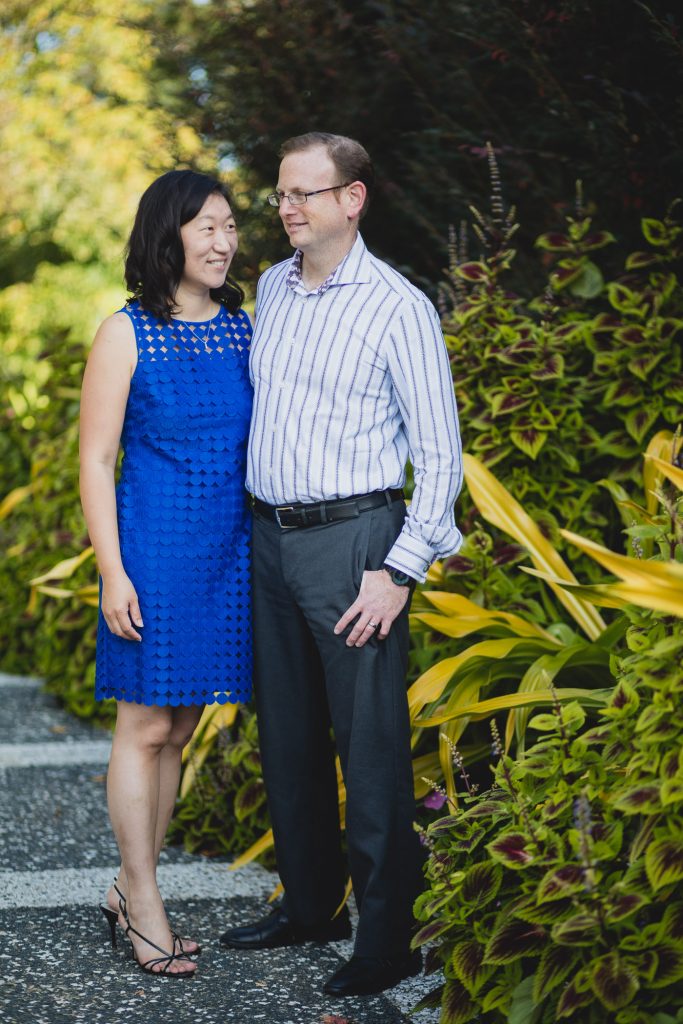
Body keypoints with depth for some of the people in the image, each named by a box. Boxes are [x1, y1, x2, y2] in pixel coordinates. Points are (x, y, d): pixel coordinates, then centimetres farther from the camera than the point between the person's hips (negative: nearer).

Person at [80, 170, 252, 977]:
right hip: (154, 546, -5)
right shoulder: (127, 334, -6)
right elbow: (95, 462, -7)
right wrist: (112, 572, -12)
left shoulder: (244, 328, 7)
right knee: (145, 727, 1)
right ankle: (144, 907, 12)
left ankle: (130, 892, 23)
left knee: (178, 729, 11)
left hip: (229, 549, 5)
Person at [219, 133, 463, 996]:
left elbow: (440, 455, -9)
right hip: (269, 537, 7)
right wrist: (246, 523, 17)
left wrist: (398, 571, -15)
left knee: (370, 745, -4)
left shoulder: (398, 308, -9)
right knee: (287, 734, 14)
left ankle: (387, 934, 5)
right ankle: (308, 902, 28)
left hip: (352, 538, -7)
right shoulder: (271, 287, 10)